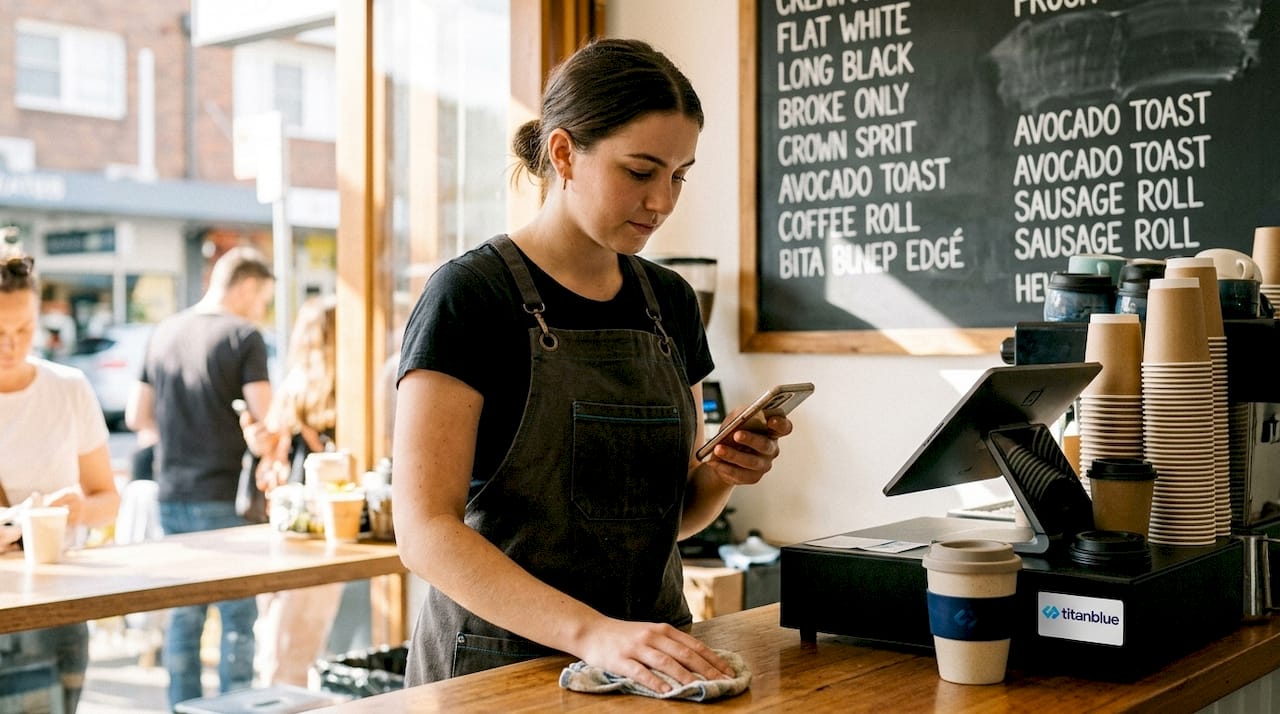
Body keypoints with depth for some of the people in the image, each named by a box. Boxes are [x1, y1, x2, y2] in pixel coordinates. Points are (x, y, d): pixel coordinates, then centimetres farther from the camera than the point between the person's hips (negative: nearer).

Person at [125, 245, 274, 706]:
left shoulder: (164, 332, 10)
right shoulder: (243, 335, -9)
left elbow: (137, 416, 14)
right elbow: (266, 419, -15)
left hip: (171, 496, 6)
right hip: (224, 498, -6)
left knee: (184, 612, 13)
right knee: (238, 615, 3)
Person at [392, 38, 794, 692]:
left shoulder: (670, 301, 5)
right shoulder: (470, 295, -12)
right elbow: (425, 530, -19)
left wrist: (720, 475, -7)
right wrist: (593, 632, -29)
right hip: (499, 661, -5)